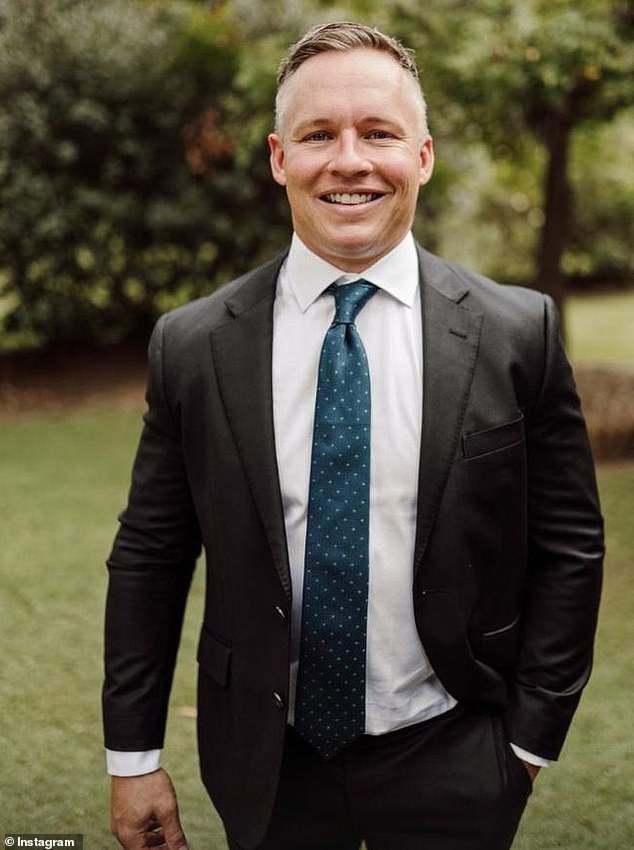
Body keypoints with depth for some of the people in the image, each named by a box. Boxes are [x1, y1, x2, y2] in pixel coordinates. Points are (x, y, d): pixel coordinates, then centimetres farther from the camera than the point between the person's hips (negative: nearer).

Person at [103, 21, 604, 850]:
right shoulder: (193, 345, -7)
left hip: (450, 768, -1)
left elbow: (568, 546, -2)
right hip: (265, 766, 1)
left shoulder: (518, 333, -9)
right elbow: (148, 558, -2)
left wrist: (532, 736, -2)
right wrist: (134, 756, 0)